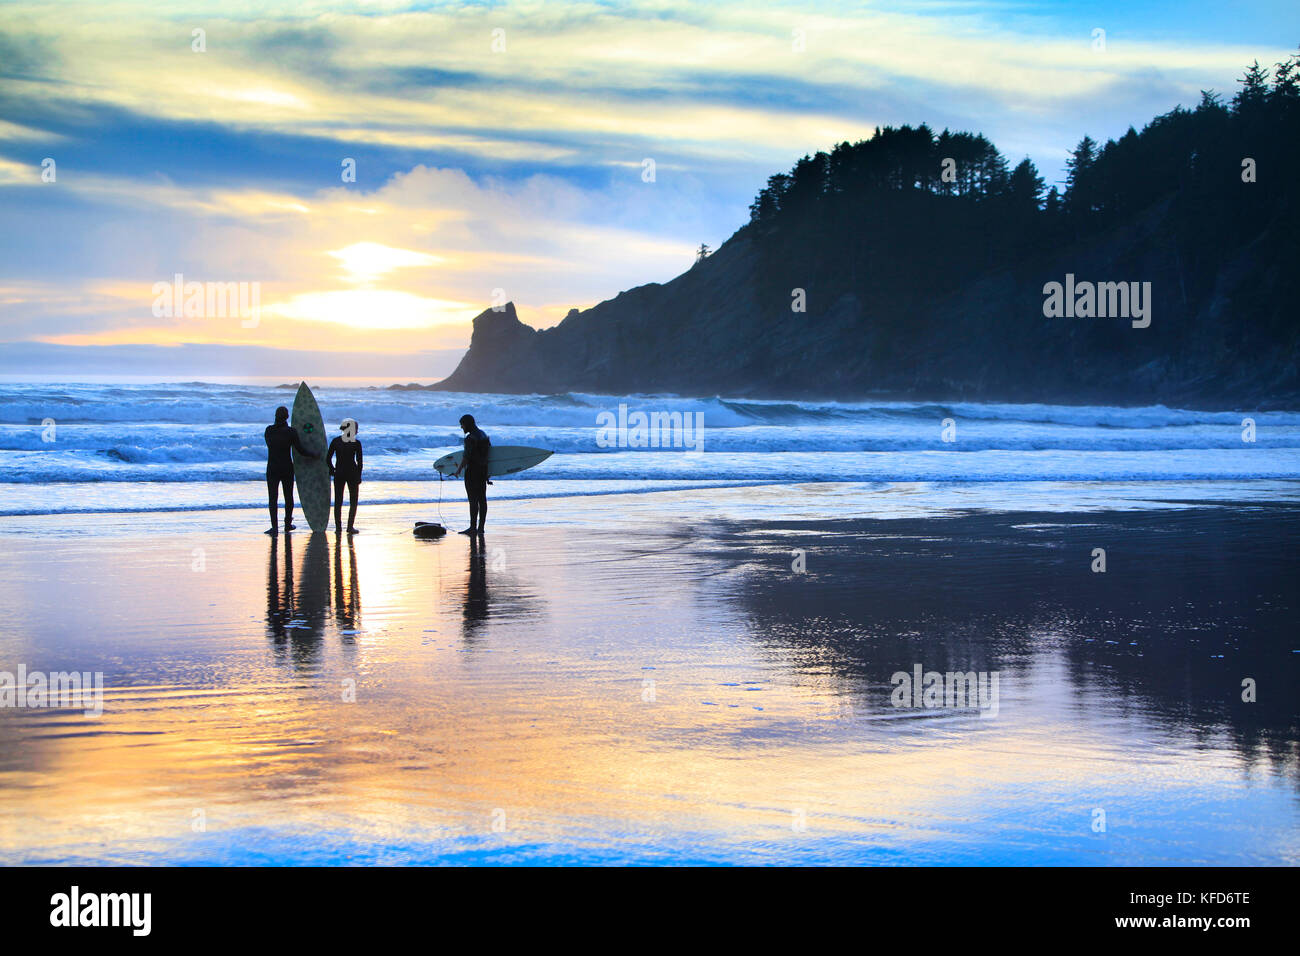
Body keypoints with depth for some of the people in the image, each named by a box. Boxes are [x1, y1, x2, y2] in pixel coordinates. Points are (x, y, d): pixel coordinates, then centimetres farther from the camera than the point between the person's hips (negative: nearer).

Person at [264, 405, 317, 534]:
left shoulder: (268, 430, -2)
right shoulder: (291, 432, -10)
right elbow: (300, 450, -7)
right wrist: (314, 456, 8)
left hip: (272, 468, 0)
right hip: (287, 468, 0)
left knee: (272, 498, -1)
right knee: (288, 497, 15)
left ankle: (275, 526, -12)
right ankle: (288, 524, 24)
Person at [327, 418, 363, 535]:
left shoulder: (336, 441, 0)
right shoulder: (356, 443, -7)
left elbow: (328, 459, 0)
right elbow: (359, 461, -5)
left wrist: (332, 470, 12)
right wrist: (358, 477, 3)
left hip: (339, 474, 2)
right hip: (352, 473, -2)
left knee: (338, 502, 9)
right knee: (353, 502, 8)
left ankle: (338, 527, 6)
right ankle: (350, 526, 0)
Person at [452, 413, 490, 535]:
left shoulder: (470, 438, -17)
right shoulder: (483, 435, 12)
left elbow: (466, 456, -20)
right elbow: (489, 449, 20)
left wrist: (459, 470, -11)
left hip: (472, 471, -9)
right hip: (483, 470, 9)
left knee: (473, 500, -7)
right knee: (482, 499, 8)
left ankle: (473, 527, -8)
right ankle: (481, 527, 10)